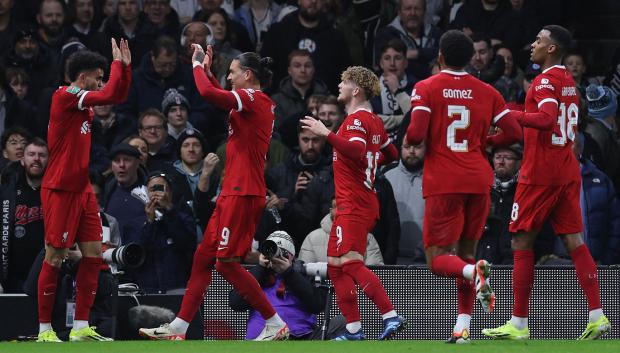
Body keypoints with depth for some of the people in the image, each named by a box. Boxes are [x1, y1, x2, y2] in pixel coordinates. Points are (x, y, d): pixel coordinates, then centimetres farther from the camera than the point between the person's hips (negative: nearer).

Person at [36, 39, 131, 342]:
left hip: (82, 190, 9)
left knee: (93, 254, 4)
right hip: (60, 190, -9)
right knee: (55, 258, -5)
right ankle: (44, 330, 1)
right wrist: (118, 63, -8)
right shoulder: (64, 97, -14)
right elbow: (110, 95, -22)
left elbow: (118, 96, 24)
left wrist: (125, 65, 10)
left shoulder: (82, 102, 12)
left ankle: (81, 328, 6)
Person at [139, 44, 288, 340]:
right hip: (232, 192, 10)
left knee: (226, 263, -9)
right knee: (203, 257, 11)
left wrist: (198, 66, -6)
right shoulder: (254, 102, 15)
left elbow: (208, 93, -24)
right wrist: (207, 70, 29)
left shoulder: (253, 99, -13)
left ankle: (276, 324, -6)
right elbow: (223, 98, 37)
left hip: (243, 193, -10)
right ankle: (178, 328, 14)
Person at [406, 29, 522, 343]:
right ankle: (463, 327, 6)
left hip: (444, 184, -4)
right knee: (465, 252, 15)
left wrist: (407, 137, 8)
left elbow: (416, 135, -15)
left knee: (438, 258, 0)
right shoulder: (486, 92, 7)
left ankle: (474, 272, -34)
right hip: (479, 181, 4)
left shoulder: (425, 89, -3)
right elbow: (513, 133, 5)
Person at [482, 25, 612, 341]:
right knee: (574, 241, 4)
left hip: (540, 173, -8)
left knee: (521, 243, -1)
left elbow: (546, 119, -28)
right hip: (567, 171, 8)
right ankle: (596, 316, -5)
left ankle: (518, 324, -1)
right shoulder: (569, 81, 16)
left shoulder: (546, 81, -13)